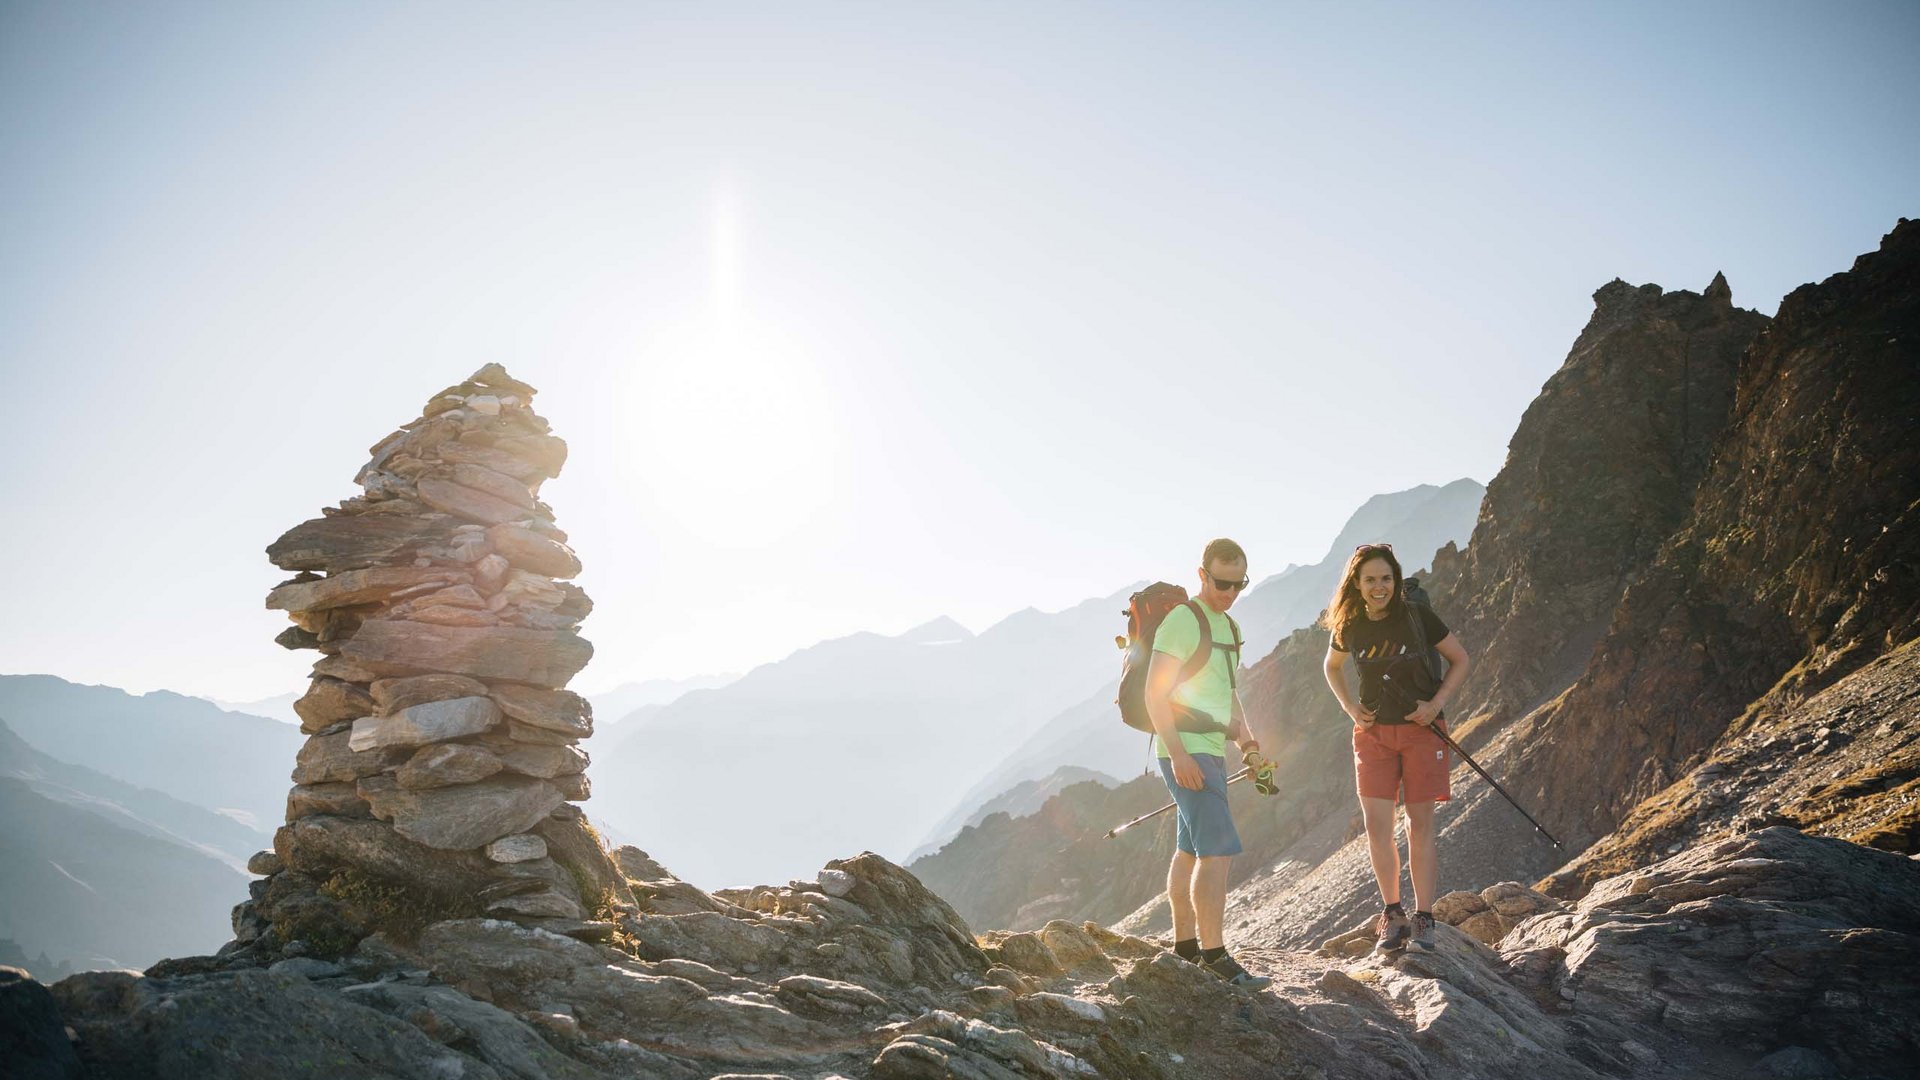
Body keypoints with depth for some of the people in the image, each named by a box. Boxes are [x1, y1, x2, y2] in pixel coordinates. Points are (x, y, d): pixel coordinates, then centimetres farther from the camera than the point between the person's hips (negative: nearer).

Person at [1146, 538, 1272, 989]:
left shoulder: (1228, 626, 16)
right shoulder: (1182, 620, -12)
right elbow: (1155, 693, -17)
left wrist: (1242, 731, 9)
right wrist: (1178, 754, -23)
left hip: (1211, 751, 9)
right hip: (1186, 751, -9)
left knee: (1190, 851, 15)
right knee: (1218, 849, -14)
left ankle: (1185, 943, 24)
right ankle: (1213, 953, -11)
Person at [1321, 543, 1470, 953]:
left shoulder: (1417, 617, -9)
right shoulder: (1349, 627, -1)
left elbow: (1460, 660, 0)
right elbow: (1332, 666, 19)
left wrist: (1436, 703, -12)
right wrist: (1349, 706, 4)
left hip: (1420, 730, -2)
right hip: (1373, 732, 2)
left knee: (1420, 825, 0)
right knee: (1376, 825, -3)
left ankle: (1423, 919, 7)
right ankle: (1392, 914, 10)